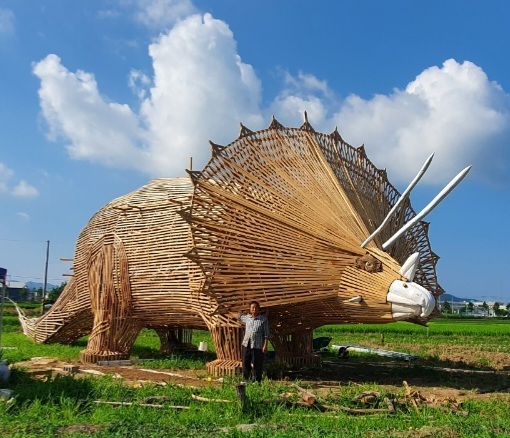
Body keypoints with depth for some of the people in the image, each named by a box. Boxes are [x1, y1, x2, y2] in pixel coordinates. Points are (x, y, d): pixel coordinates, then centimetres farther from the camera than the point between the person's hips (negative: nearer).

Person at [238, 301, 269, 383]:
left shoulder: (263, 319, -5)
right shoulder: (247, 317, 8)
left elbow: (266, 334, -6)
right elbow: (239, 318, 32)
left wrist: (265, 345, -11)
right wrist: (240, 313, 17)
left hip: (258, 345, -4)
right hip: (246, 344, 4)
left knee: (257, 364, 3)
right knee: (246, 363, 9)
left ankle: (257, 381, 13)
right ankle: (245, 379, 21)